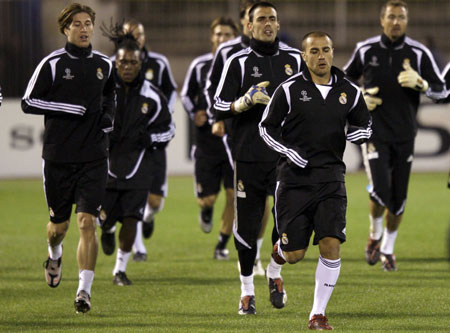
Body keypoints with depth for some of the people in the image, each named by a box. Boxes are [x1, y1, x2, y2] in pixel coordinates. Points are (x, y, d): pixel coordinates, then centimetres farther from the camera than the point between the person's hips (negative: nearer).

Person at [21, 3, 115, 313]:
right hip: (59, 156, -1)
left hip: (94, 158, 2)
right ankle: (55, 255, 46)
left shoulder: (104, 64, 9)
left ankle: (84, 290, -12)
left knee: (87, 222, -11)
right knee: (59, 225, 10)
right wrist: (70, 109, -14)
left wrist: (109, 115, 8)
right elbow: (28, 102, -4)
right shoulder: (53, 63, -3)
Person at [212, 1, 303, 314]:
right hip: (249, 155, -1)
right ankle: (247, 290, 15)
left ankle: (275, 272, 12)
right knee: (247, 225, 1)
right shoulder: (239, 62, 3)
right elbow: (219, 108, -1)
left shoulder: (294, 59, 11)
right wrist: (246, 101, -17)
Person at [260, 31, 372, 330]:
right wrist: (289, 152, -12)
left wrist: (350, 135, -6)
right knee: (295, 255, 1)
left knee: (331, 246, -12)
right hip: (295, 179, -2)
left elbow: (365, 127, 17)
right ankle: (280, 249, 40)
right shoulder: (290, 89, -4)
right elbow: (267, 127, 3)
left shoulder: (350, 91, 5)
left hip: (331, 178, 2)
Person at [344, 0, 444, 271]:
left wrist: (419, 83, -25)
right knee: (380, 191, -16)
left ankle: (388, 248, 26)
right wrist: (359, 98, -4)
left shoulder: (419, 53, -2)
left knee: (398, 198, 6)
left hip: (405, 135, 1)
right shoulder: (366, 50, -1)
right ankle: (375, 234, 13)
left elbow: (440, 89, -4)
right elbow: (346, 78, 15)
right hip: (375, 133, -1)